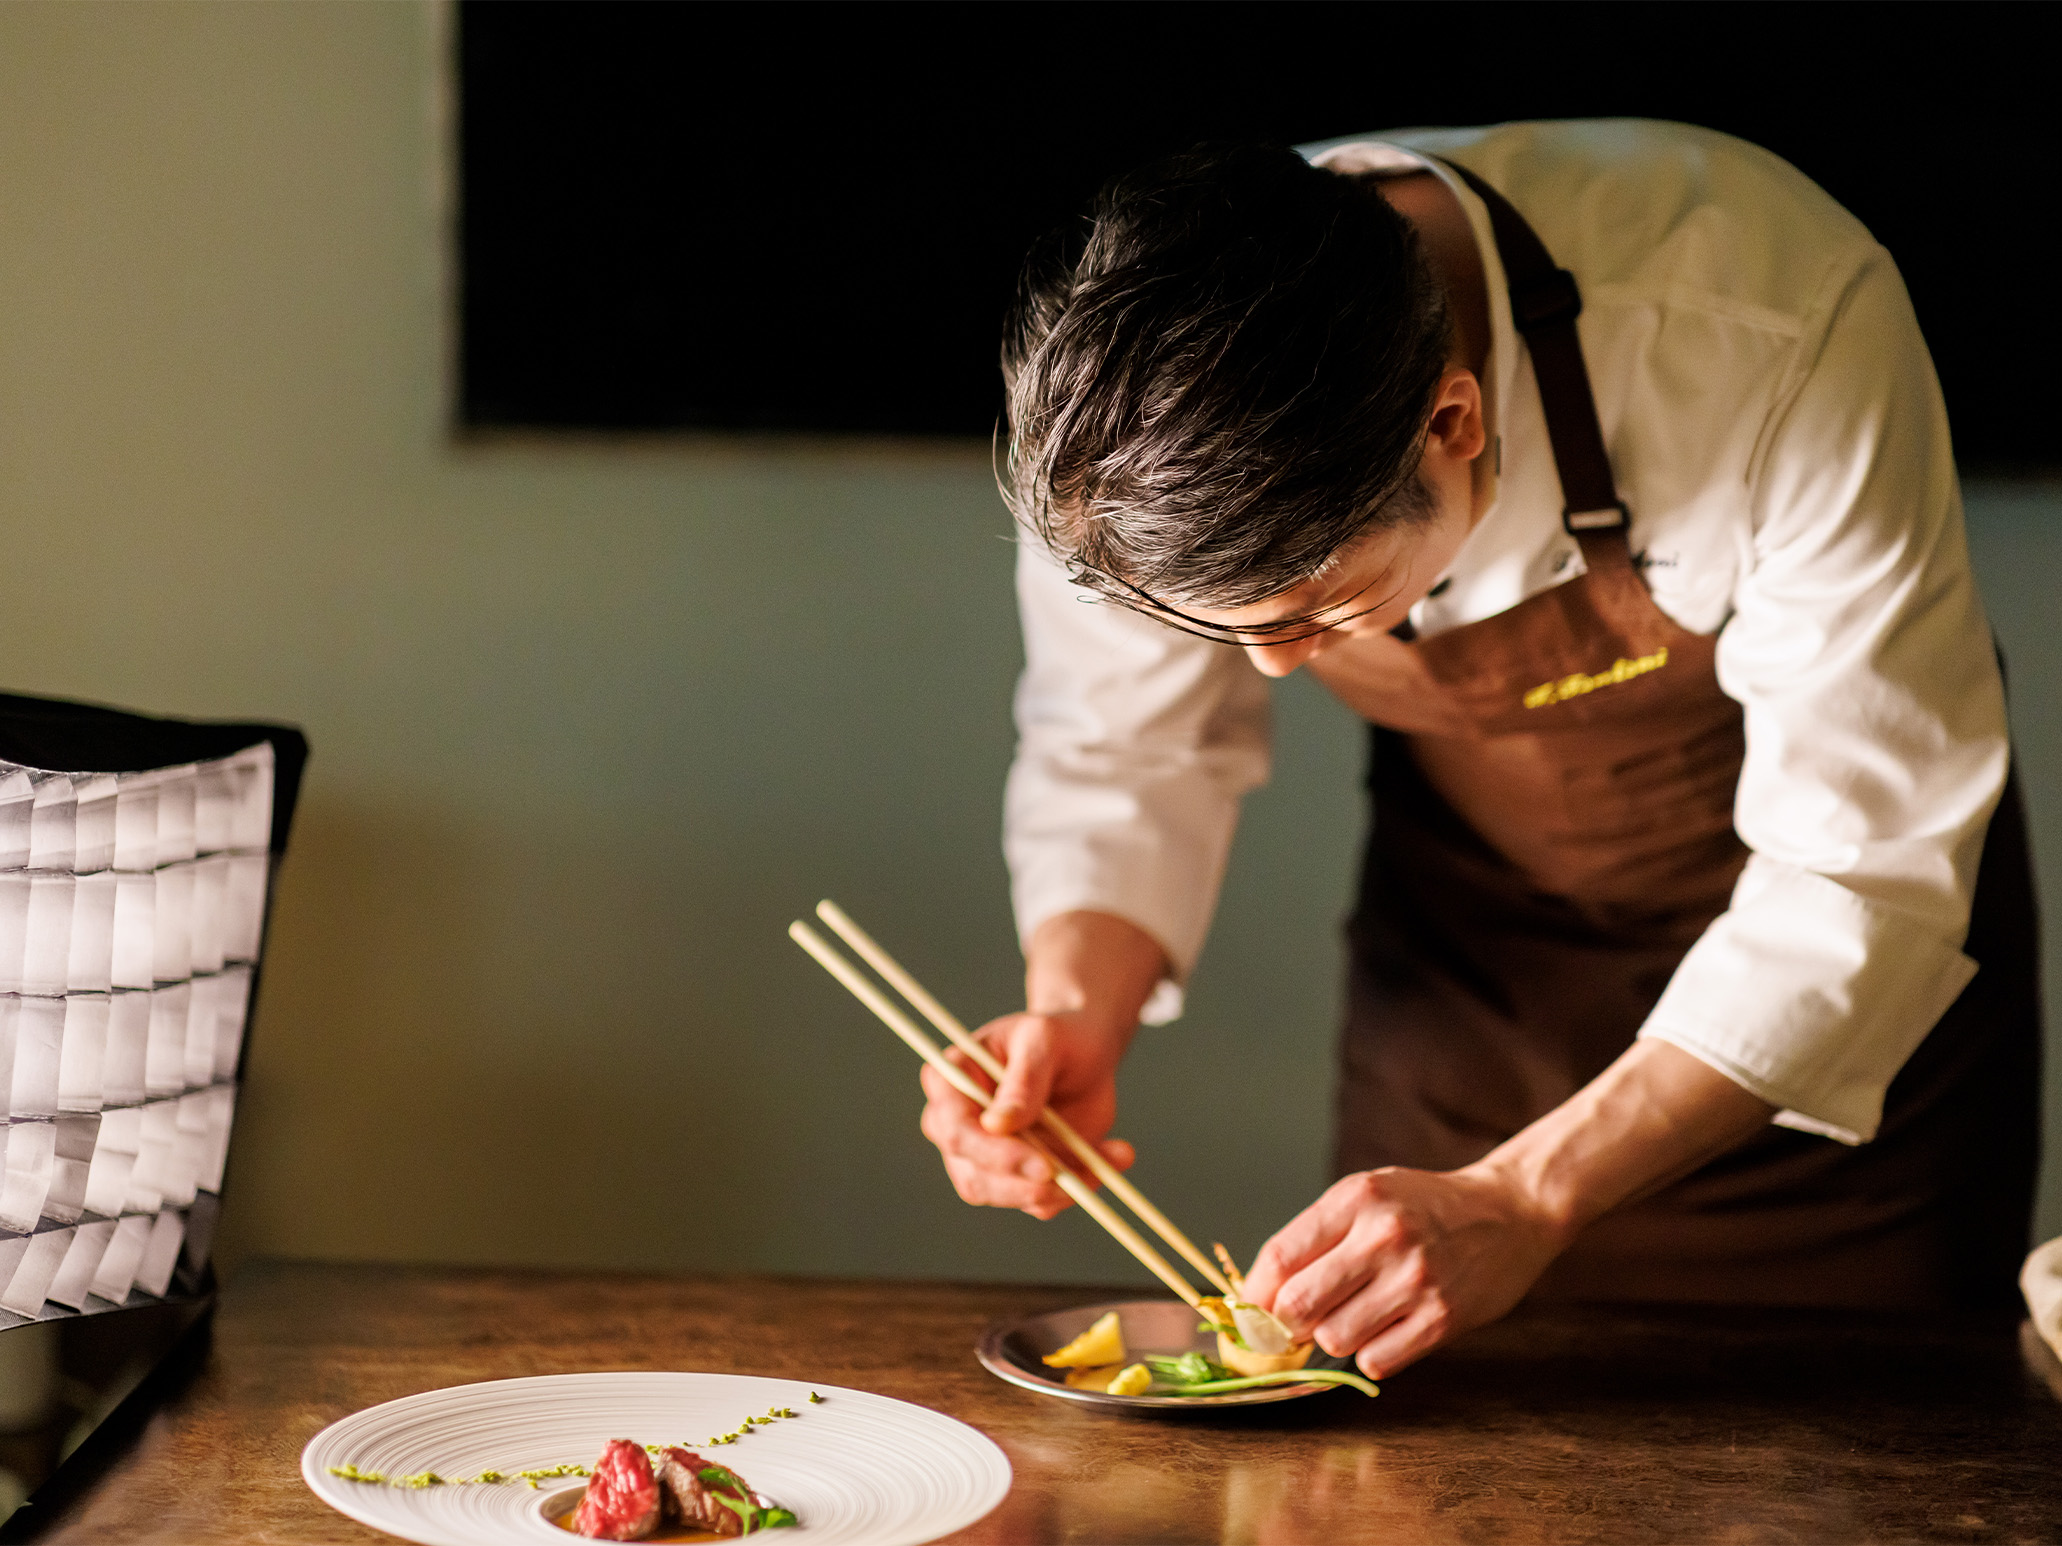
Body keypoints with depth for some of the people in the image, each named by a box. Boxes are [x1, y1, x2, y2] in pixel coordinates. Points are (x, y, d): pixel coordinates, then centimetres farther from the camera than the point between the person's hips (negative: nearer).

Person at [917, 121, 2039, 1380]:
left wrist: (1523, 1203, -38)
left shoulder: (1781, 330, -39)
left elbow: (1867, 877, -32)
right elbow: (1122, 757, -8)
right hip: (1465, 939, 3)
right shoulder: (1126, 390, -27)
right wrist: (1079, 1007, -28)